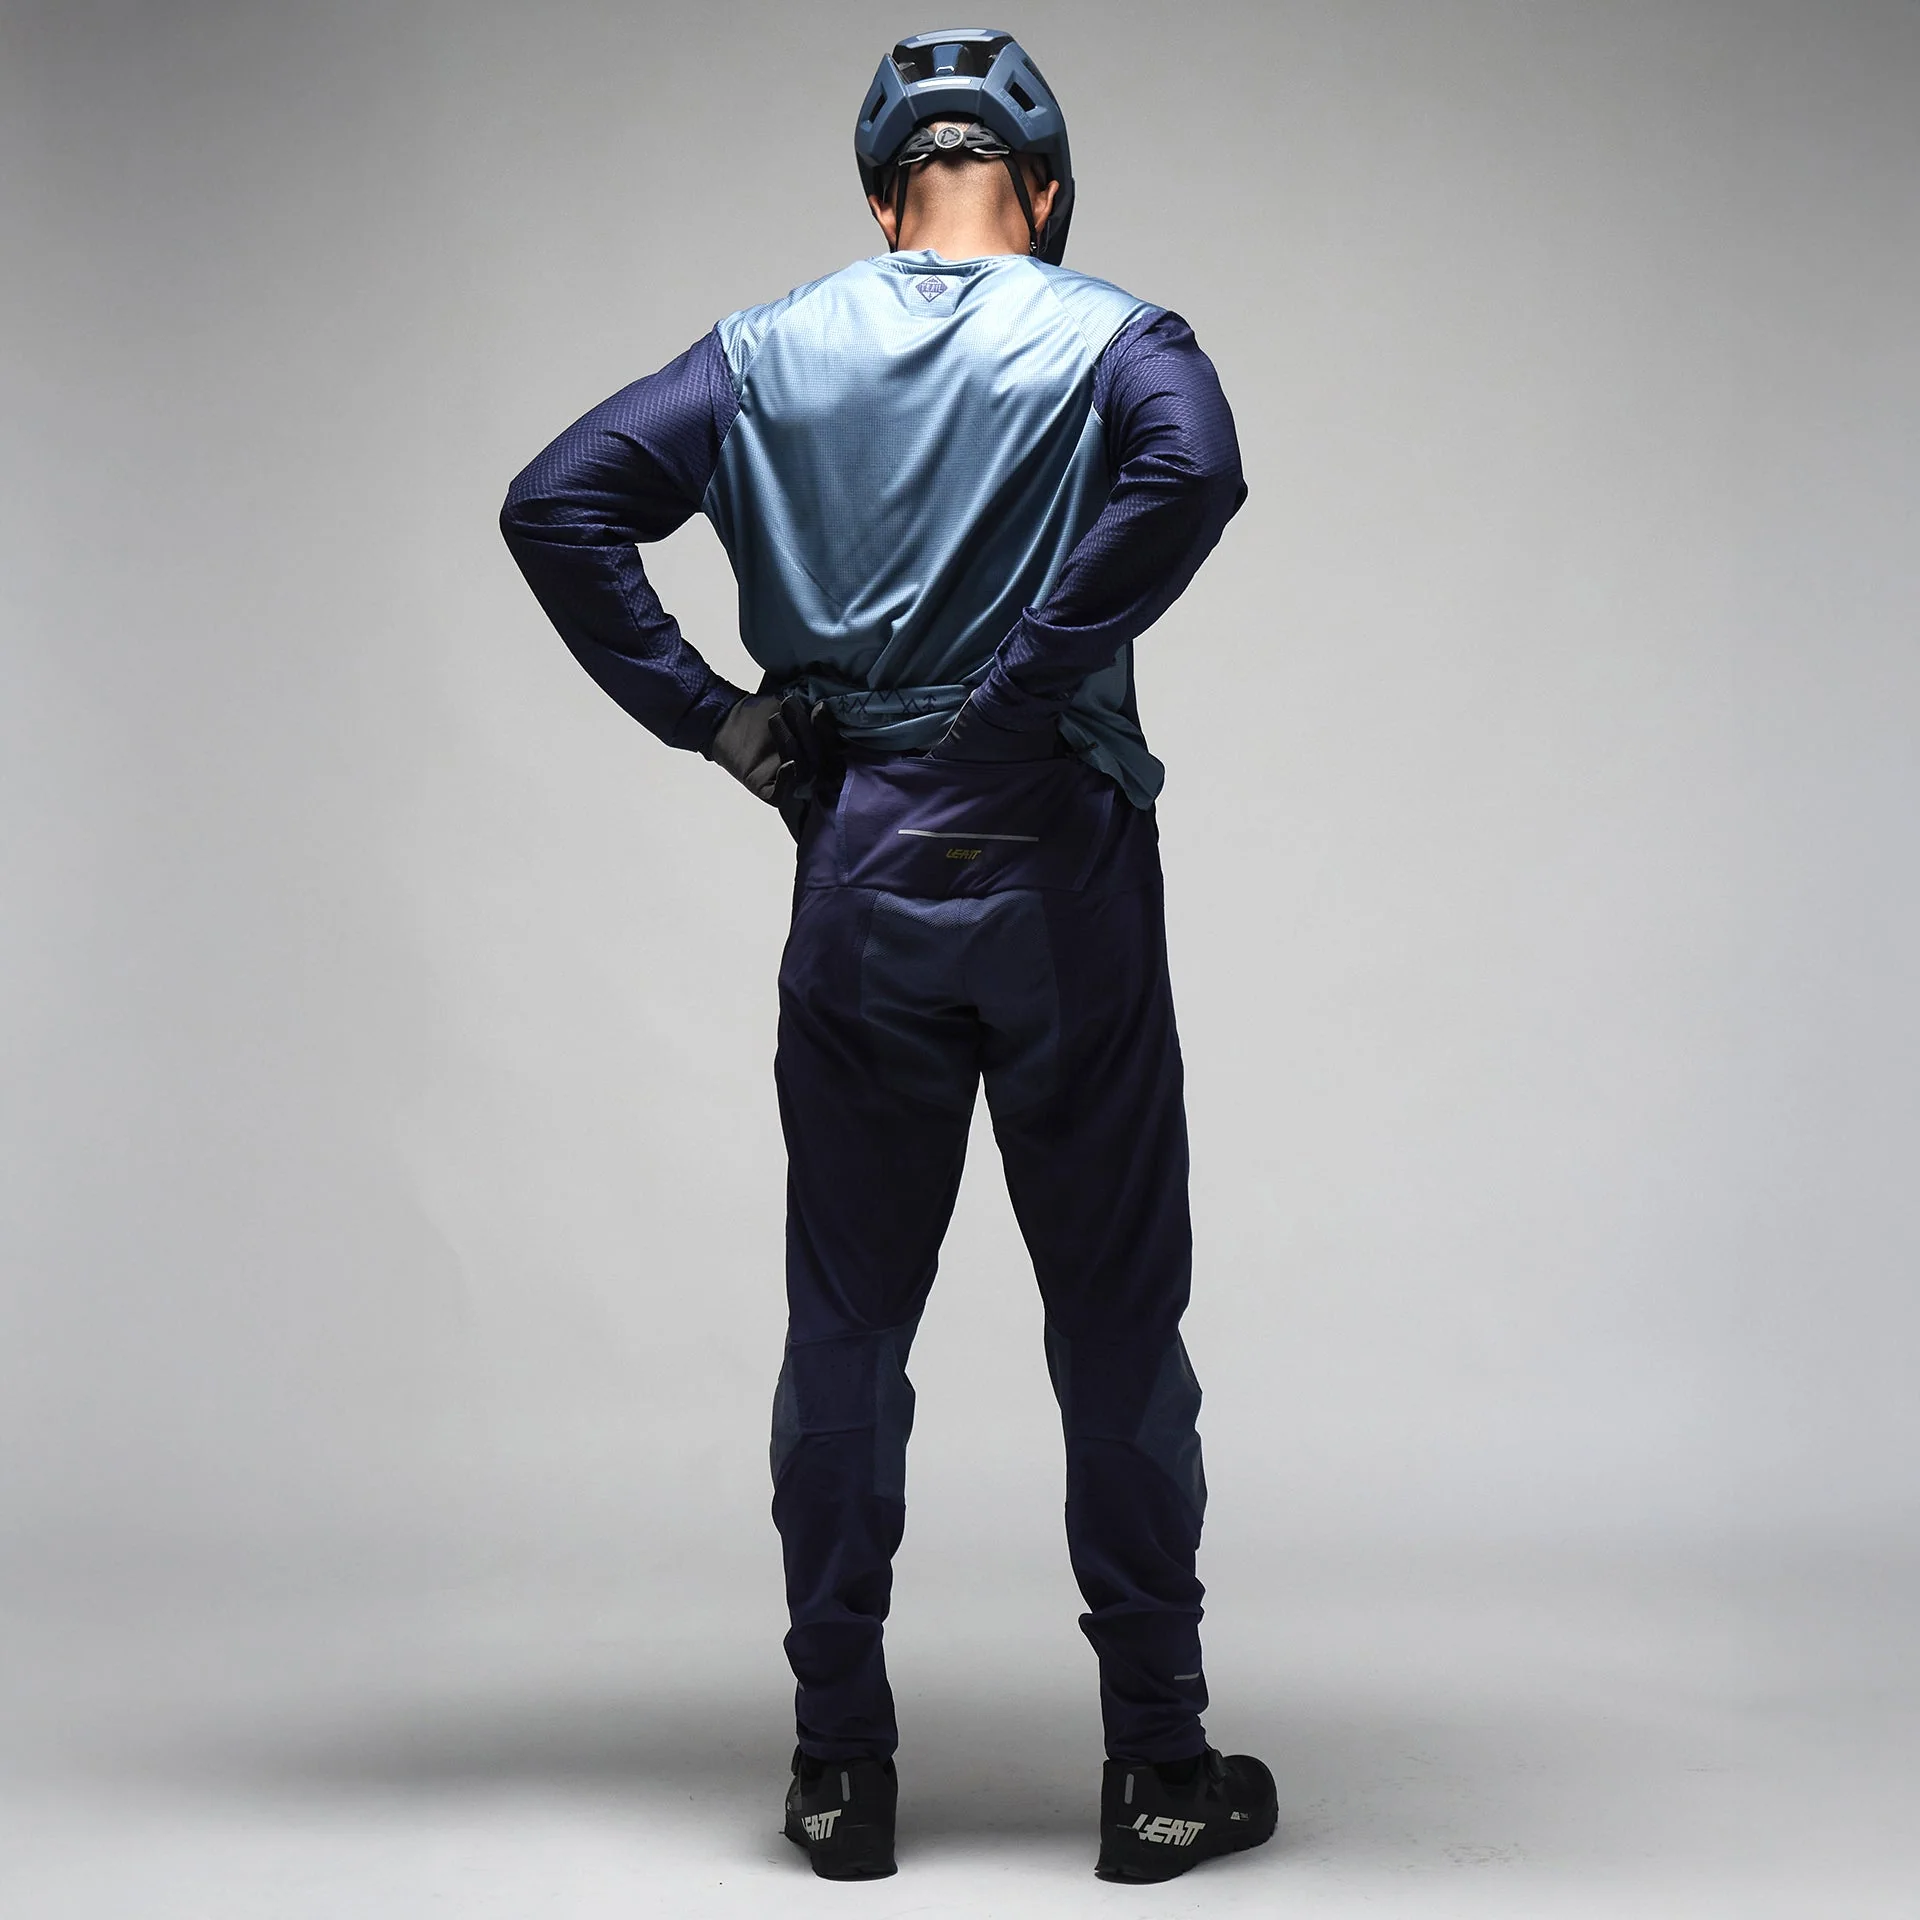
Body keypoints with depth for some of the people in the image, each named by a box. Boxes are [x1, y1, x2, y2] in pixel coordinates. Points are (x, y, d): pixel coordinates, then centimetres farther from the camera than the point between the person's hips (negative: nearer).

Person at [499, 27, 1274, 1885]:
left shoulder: (769, 356, 8)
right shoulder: (1114, 337, 0)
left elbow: (558, 503, -1)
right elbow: (1192, 472, -22)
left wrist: (710, 717, -2)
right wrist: (1033, 682, -16)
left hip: (859, 889, 2)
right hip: (1062, 881, -2)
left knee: (846, 1325, 10)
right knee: (1117, 1327, 5)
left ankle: (839, 1766, 14)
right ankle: (1158, 1767, 11)